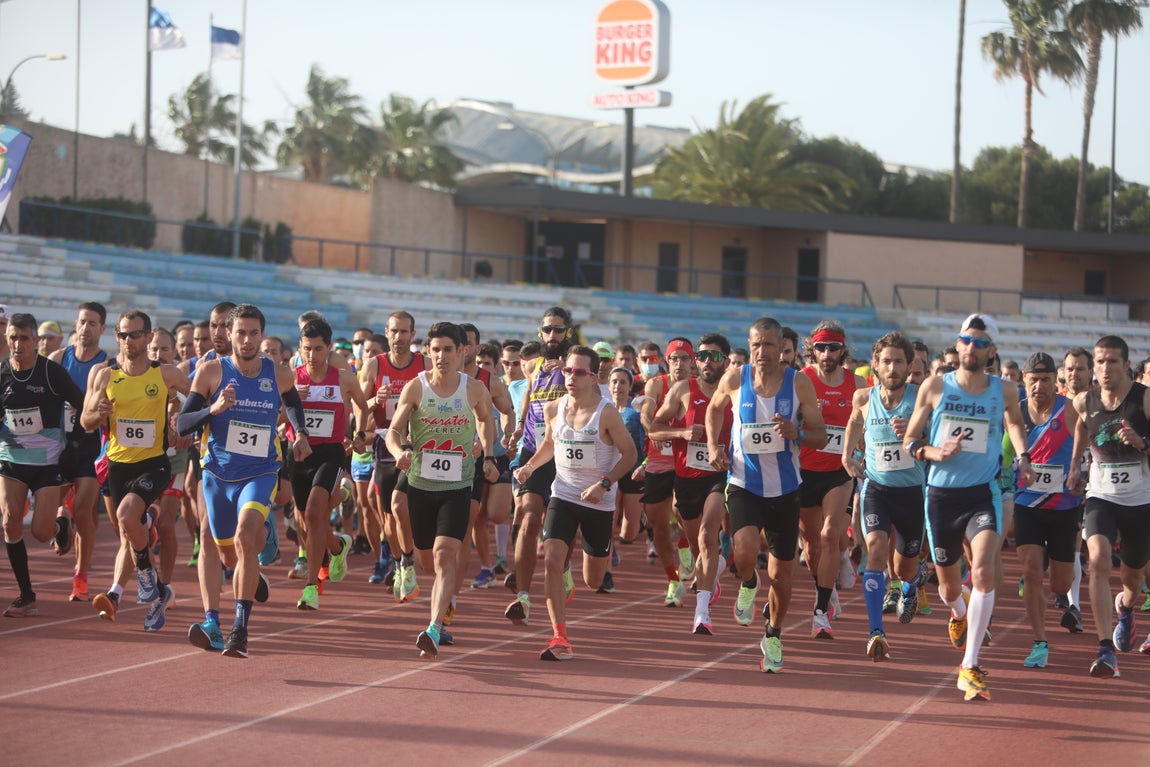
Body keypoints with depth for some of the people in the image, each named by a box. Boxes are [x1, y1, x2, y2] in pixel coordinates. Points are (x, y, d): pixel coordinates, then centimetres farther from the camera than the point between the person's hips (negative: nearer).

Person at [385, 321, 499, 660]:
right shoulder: (415, 387, -7)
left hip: (458, 486, -1)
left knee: (444, 555, -19)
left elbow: (486, 419, 19)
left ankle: (433, 631, -28)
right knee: (429, 560, 14)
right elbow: (394, 430, -10)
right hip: (420, 483, 1)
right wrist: (400, 450, -32)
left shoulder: (475, 389, -3)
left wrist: (488, 457, 9)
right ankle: (444, 603, 48)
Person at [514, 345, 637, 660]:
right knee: (551, 561, -20)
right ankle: (560, 638, -16)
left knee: (593, 582, 11)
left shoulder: (606, 413, -15)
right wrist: (530, 465, 0)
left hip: (599, 502, -2)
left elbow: (630, 453, -8)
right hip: (563, 495, 2)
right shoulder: (553, 409, -2)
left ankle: (603, 551, 50)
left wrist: (604, 484, -20)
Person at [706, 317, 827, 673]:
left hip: (784, 488, 1)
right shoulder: (734, 379, -4)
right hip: (743, 484, -1)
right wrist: (713, 446, 3)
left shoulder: (799, 383, -6)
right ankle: (748, 584, 11)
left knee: (782, 570, 9)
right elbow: (714, 408, 18)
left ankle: (773, 635, 32)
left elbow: (820, 436, -2)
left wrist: (797, 434, -23)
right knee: (745, 552, -26)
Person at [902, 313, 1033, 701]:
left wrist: (1023, 457, 7)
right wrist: (934, 452, -15)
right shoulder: (934, 387, -1)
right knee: (949, 587, 13)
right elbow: (910, 441, 6)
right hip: (941, 494, 1)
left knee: (984, 572, -24)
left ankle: (969, 667, -21)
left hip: (983, 494, -1)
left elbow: (1015, 422, 24)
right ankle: (960, 613, 54)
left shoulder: (1005, 391, 2)